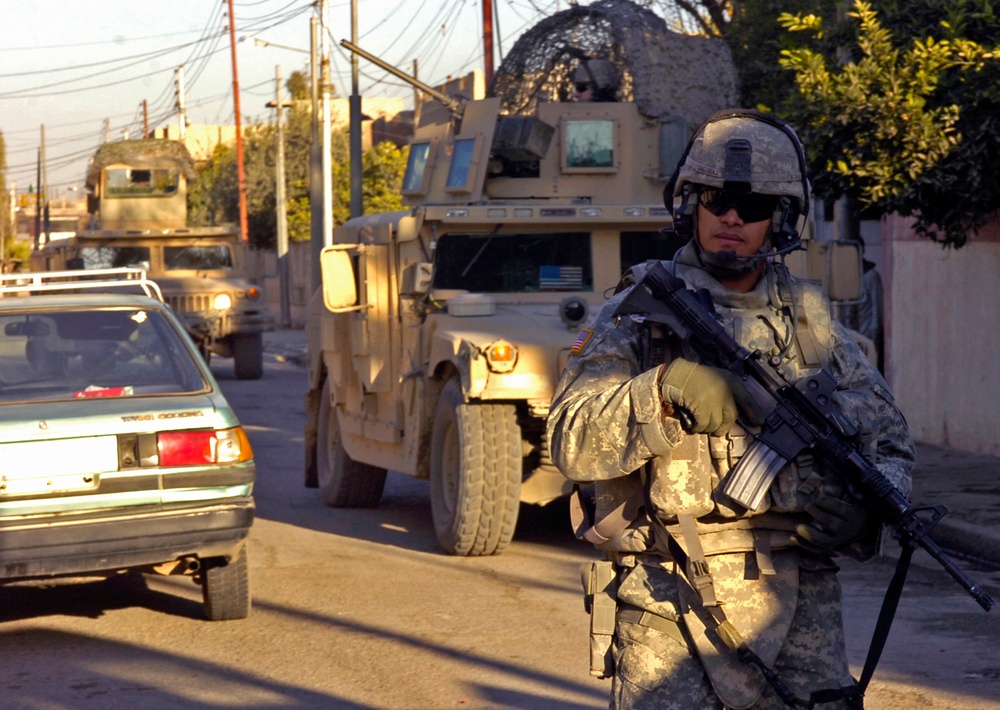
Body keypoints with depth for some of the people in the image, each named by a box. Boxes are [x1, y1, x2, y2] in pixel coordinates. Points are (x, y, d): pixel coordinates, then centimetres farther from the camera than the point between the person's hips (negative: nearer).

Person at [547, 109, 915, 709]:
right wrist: (663, 391, -24)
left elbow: (890, 437, 19)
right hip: (671, 604, -3)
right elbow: (572, 445, -8)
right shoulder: (639, 312, 2)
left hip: (800, 604, 3)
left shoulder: (811, 317, 14)